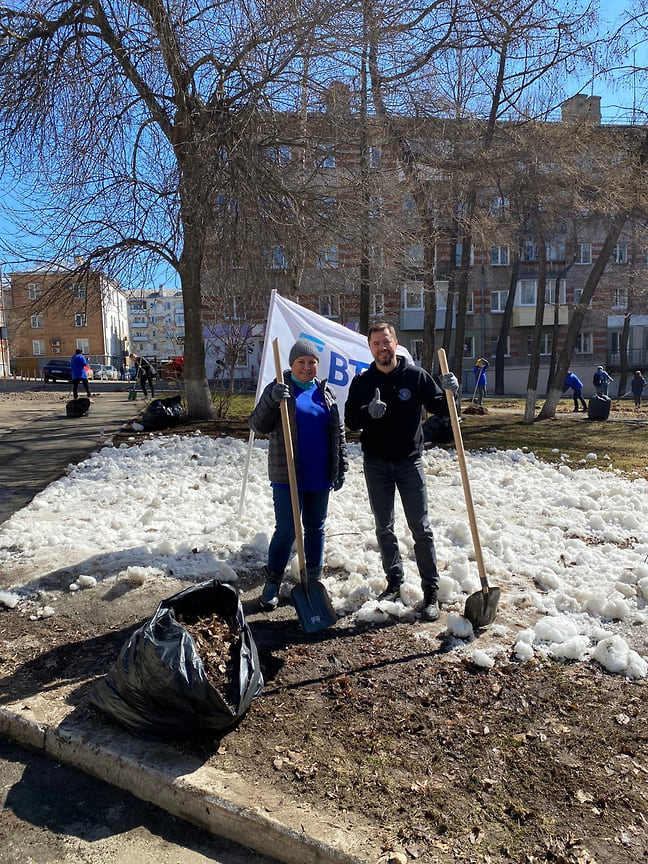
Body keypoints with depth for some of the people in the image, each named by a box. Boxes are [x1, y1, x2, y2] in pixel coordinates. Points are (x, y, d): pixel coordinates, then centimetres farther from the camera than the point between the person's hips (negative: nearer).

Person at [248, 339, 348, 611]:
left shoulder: (325, 392, 9)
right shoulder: (278, 389, -2)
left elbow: (338, 432, 14)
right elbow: (258, 426, -9)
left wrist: (341, 465, 10)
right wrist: (271, 400, -25)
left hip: (320, 477, 4)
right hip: (288, 476, -4)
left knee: (316, 528, 14)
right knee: (286, 530, -2)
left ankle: (314, 578, 29)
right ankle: (272, 582, 14)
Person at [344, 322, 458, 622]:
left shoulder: (416, 376, -1)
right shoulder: (362, 381, 3)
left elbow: (441, 411, 0)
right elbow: (350, 419, -3)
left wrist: (450, 393, -20)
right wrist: (368, 411, -23)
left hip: (409, 462, -2)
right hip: (376, 464, 2)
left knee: (421, 528, -1)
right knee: (384, 529, 11)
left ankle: (431, 592, 8)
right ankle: (394, 583, 27)